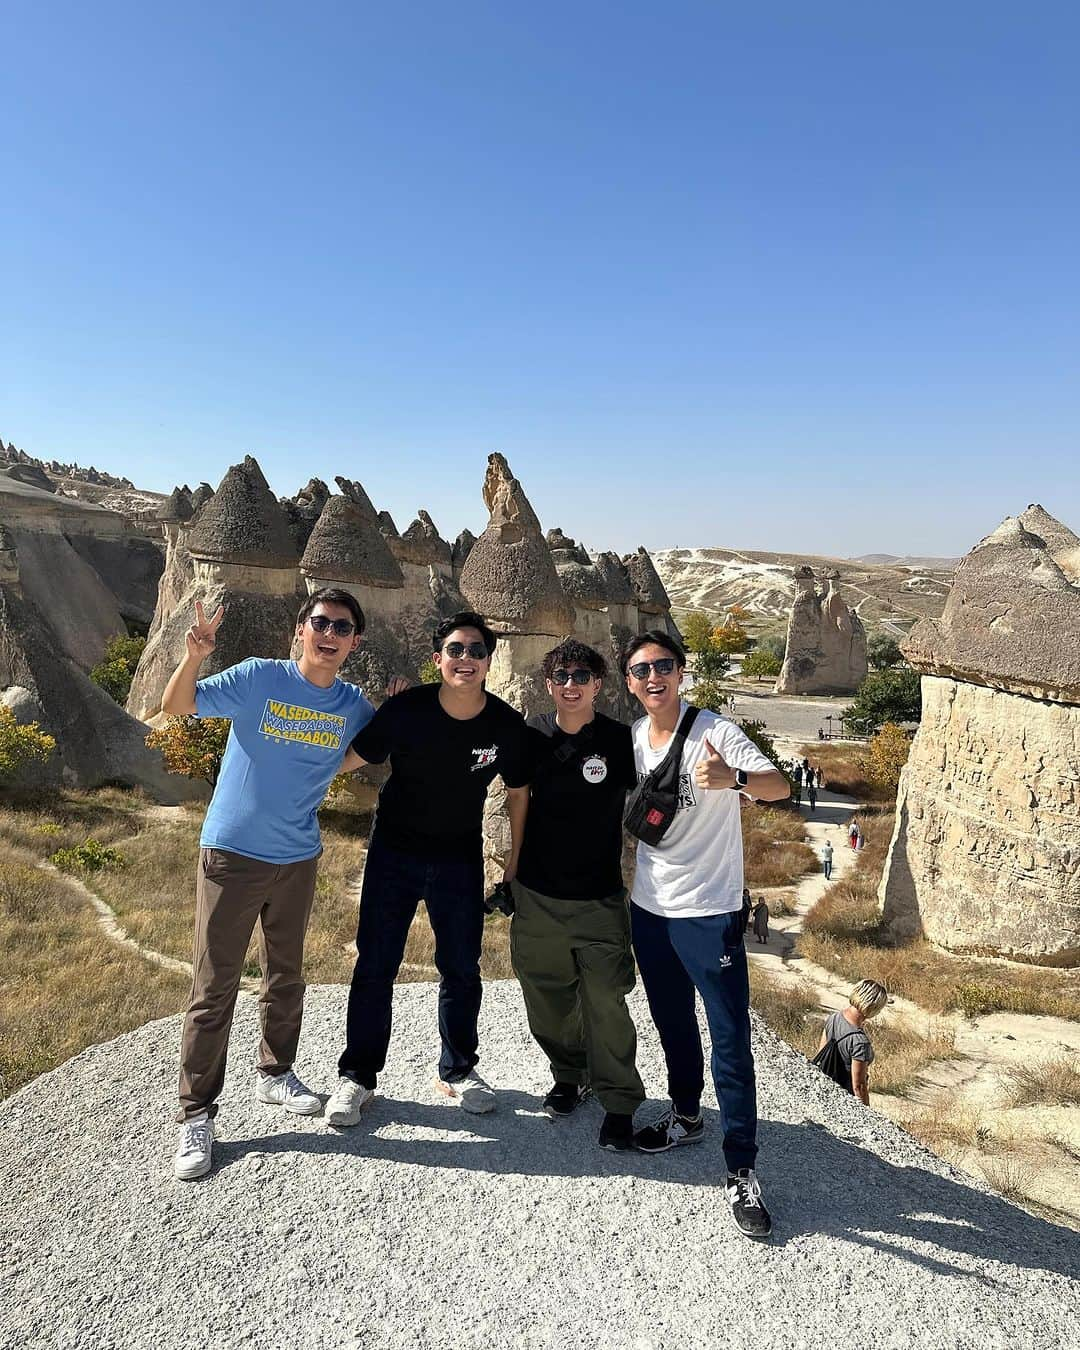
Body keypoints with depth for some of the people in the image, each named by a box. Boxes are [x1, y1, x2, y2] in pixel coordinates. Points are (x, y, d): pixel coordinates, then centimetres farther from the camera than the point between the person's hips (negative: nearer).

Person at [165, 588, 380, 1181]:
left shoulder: (353, 705, -2)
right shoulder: (259, 678, -13)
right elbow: (176, 707, -14)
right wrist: (194, 655, -33)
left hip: (298, 859, 4)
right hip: (232, 853, -4)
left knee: (285, 977, 19)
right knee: (214, 987, 1)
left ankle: (275, 1074, 39)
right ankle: (196, 1115, 15)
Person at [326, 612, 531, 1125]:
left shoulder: (507, 725, -13)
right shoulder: (406, 708, -18)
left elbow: (518, 793, 2)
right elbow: (349, 758, -6)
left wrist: (516, 861, 5)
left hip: (461, 858, 2)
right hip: (394, 851, -1)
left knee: (462, 969, 11)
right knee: (375, 966, 5)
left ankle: (458, 1071, 32)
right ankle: (357, 1076, 23)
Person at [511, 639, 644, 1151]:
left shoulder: (620, 740, -8)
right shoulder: (532, 735, 0)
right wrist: (510, 875, 13)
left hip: (600, 898, -3)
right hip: (536, 896, 3)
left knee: (606, 1002, -4)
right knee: (547, 997, 14)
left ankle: (619, 1104, 16)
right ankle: (570, 1077, 38)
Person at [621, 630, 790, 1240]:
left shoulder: (715, 732, -15)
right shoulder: (632, 740, 3)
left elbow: (781, 786, -28)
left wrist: (734, 778, -45)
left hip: (709, 911, -6)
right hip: (649, 908, 6)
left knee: (731, 1042, -1)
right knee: (673, 1022, 23)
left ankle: (742, 1172, 13)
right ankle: (687, 1114, 45)